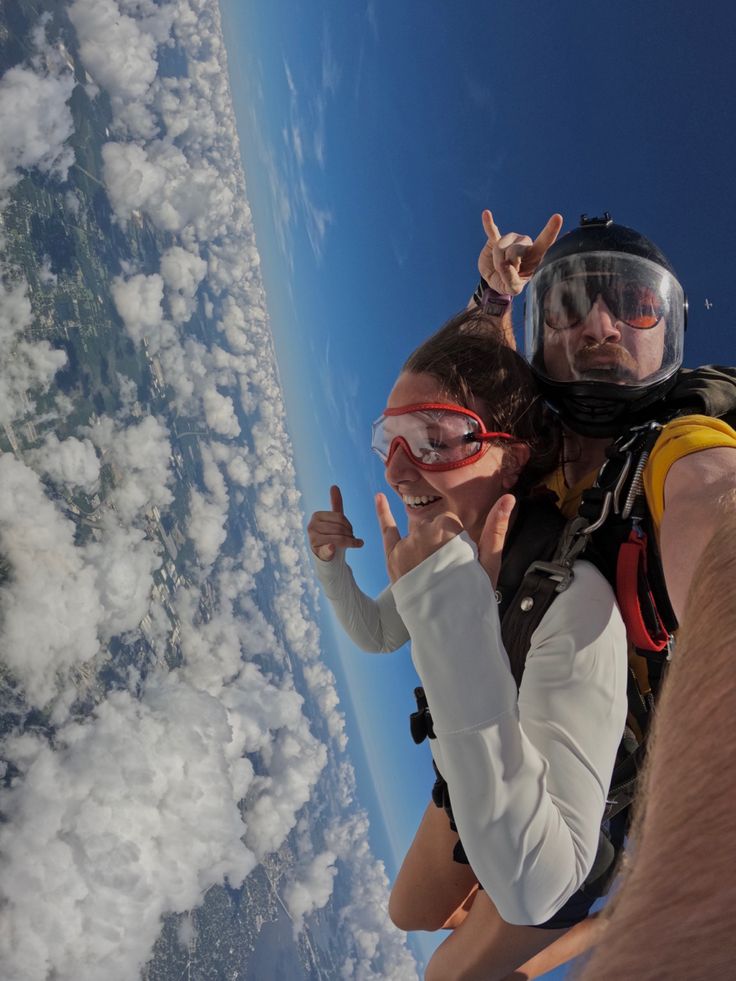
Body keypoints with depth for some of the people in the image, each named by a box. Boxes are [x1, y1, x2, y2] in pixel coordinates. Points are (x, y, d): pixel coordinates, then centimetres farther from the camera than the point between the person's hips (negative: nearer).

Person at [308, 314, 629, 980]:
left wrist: (454, 618, -56)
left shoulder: (578, 603, -42)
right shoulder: (449, 546, -18)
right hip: (469, 784, 6)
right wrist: (333, 566, -18)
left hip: (572, 831, -6)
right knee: (409, 915, 27)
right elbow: (378, 633, 5)